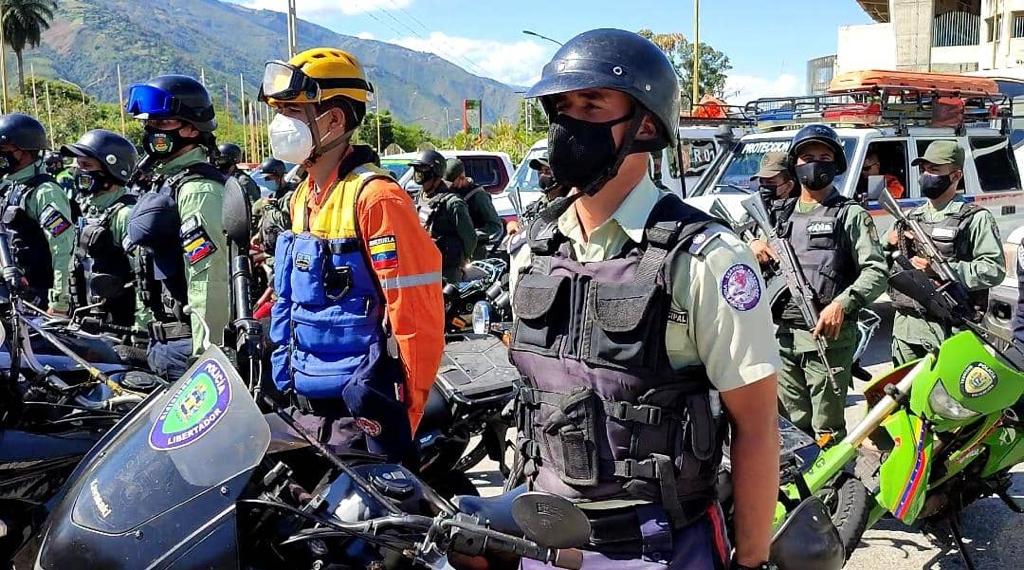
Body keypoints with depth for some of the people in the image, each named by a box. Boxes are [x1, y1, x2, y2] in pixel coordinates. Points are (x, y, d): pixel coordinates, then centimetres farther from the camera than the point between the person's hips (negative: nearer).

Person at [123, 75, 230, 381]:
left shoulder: (198, 189, -17)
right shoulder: (164, 181, 16)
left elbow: (208, 281, -24)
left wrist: (205, 355, -24)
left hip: (189, 342, -10)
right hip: (164, 340, 10)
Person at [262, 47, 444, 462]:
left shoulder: (375, 196, -17)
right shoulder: (304, 196, 11)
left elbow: (418, 314, -20)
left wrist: (404, 412, -17)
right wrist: (286, 381, 18)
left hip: (363, 413, -9)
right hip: (306, 408, 9)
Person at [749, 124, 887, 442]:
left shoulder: (850, 214, 2)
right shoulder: (782, 215, 18)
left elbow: (876, 272, -7)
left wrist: (842, 303, -24)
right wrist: (753, 247, 2)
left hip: (828, 335, -5)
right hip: (783, 336, 5)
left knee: (827, 431, -4)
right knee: (796, 422, 13)